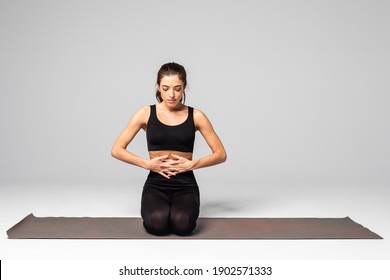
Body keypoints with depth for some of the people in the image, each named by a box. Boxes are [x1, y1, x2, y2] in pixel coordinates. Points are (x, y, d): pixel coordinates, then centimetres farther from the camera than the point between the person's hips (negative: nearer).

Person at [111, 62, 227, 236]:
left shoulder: (196, 116, 2)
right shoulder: (146, 113, 1)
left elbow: (220, 154, 4)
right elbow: (117, 150, 1)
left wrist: (192, 164, -11)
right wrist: (147, 164, -11)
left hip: (185, 184, 0)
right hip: (155, 183, 0)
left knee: (183, 224, -31)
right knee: (157, 223, -31)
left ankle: (176, 212, 5)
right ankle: (158, 211, 5)